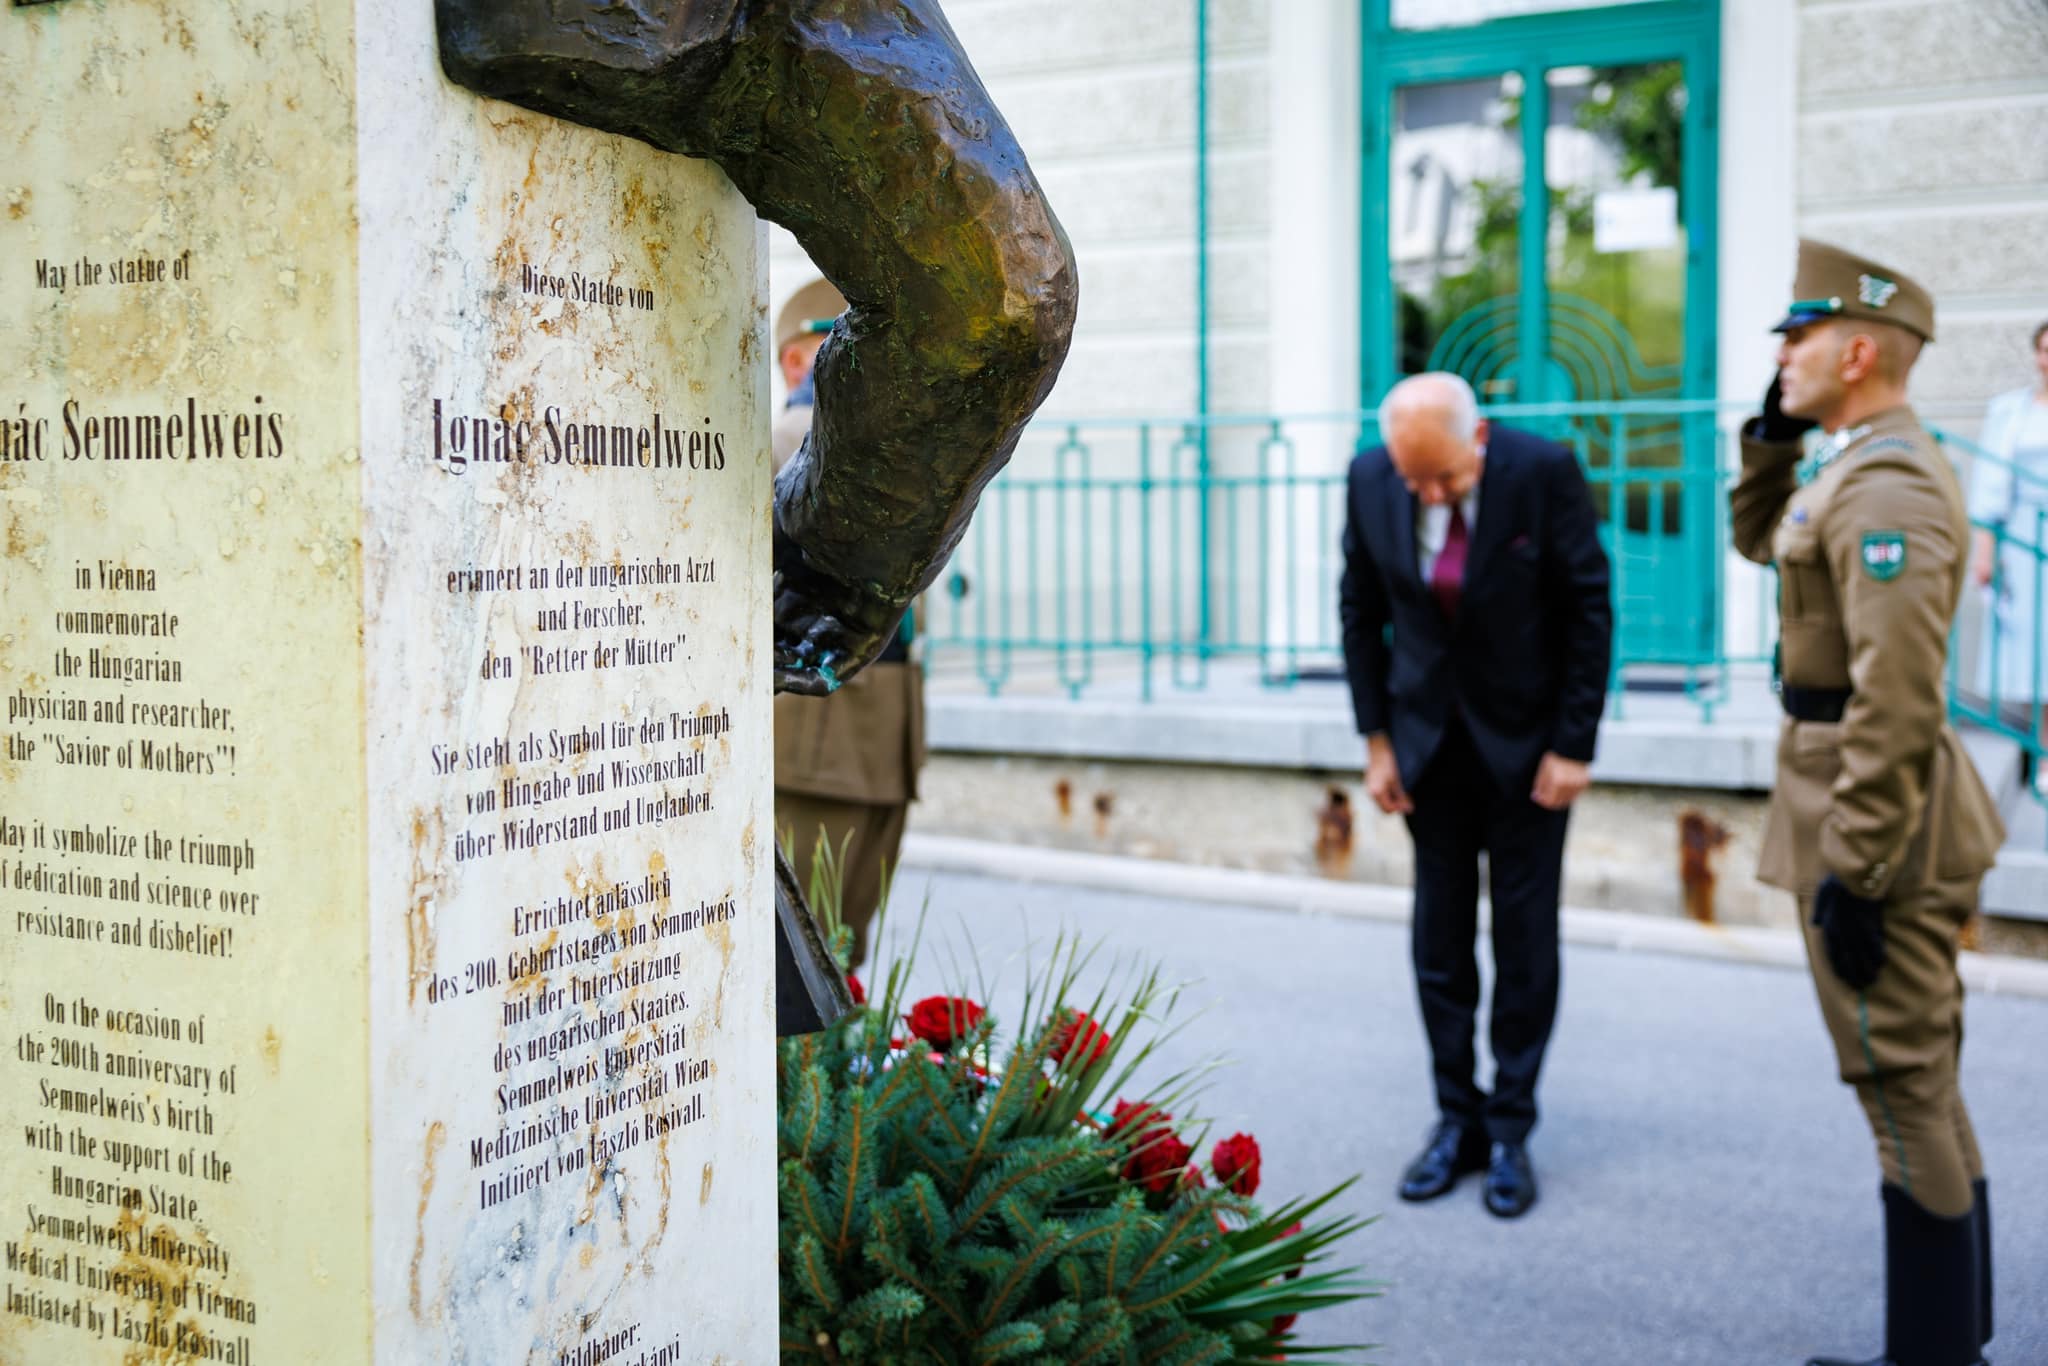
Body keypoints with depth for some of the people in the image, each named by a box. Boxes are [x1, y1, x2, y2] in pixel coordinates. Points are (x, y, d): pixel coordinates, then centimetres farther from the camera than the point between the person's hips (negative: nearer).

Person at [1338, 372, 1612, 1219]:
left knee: (1525, 935, 4)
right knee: (1439, 933, 6)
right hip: (1431, 736, 3)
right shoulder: (1370, 480, -9)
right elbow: (1360, 610, 3)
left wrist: (1573, 746, -11)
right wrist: (1377, 739, 0)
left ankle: (1511, 1130, 15)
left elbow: (1590, 608, -10)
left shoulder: (1543, 472, -18)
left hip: (1526, 736, -2)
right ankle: (1457, 1119, 19)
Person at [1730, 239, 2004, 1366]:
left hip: (1877, 826, -11)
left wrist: (1852, 873, -24)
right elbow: (1759, 538, 30)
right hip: (1877, 817, 11)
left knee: (1904, 1089, -1)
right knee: (1924, 1086, 17)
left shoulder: (1886, 490, -20)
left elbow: (1894, 703, -26)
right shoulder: (1858, 467, 11)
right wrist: (1771, 433, 13)